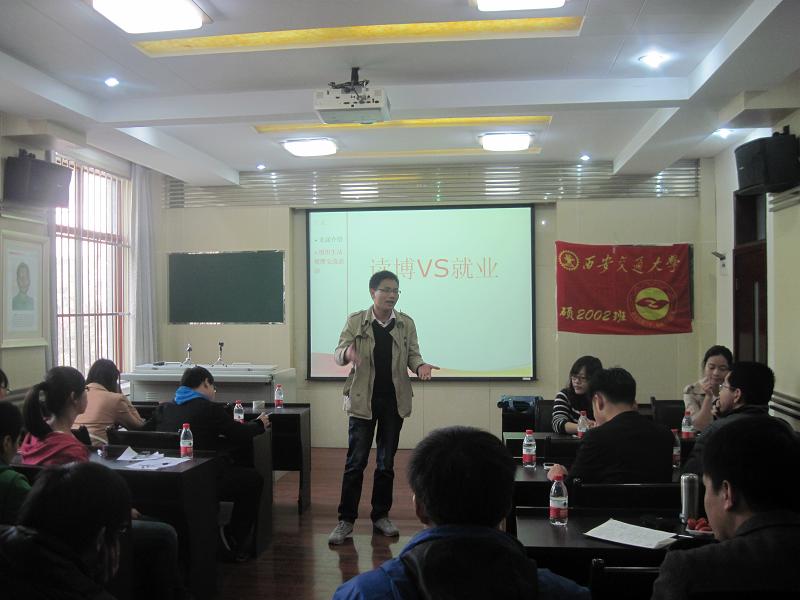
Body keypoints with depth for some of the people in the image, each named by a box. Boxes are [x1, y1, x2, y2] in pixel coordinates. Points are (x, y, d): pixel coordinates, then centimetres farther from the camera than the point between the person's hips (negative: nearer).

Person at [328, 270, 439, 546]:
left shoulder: (406, 323, 3)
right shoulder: (355, 321, -3)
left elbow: (412, 354, 3)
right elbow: (338, 353, -6)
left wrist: (420, 366, -20)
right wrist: (347, 352, -30)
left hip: (394, 401, 2)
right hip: (363, 401, -2)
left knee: (386, 462, 11)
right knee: (355, 461, -1)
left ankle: (381, 516, 23)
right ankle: (346, 520, 8)